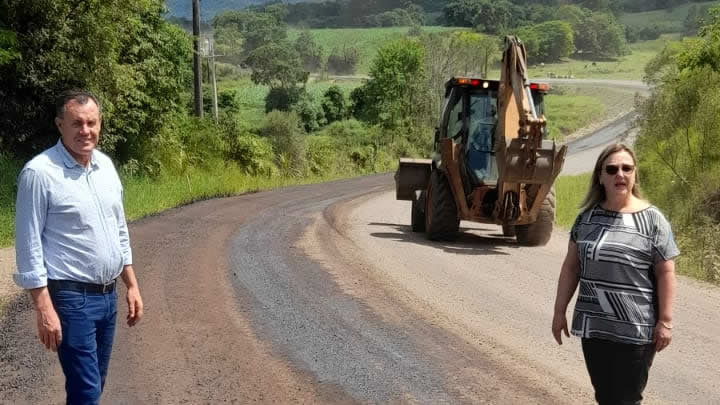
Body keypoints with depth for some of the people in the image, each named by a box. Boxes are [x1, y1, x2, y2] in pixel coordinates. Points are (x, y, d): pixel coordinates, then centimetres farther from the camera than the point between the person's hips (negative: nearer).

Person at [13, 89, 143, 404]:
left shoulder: (105, 165, 7)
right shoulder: (39, 172, -14)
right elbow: (29, 246, -14)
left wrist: (132, 285, 13)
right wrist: (44, 309, -17)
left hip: (107, 295, 7)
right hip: (71, 298, -7)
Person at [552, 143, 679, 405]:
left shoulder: (651, 219, -6)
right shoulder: (587, 216, 5)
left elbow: (665, 273, -7)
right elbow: (571, 267, 9)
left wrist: (665, 321, -11)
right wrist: (560, 311, 8)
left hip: (635, 330, -4)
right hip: (592, 326, 4)